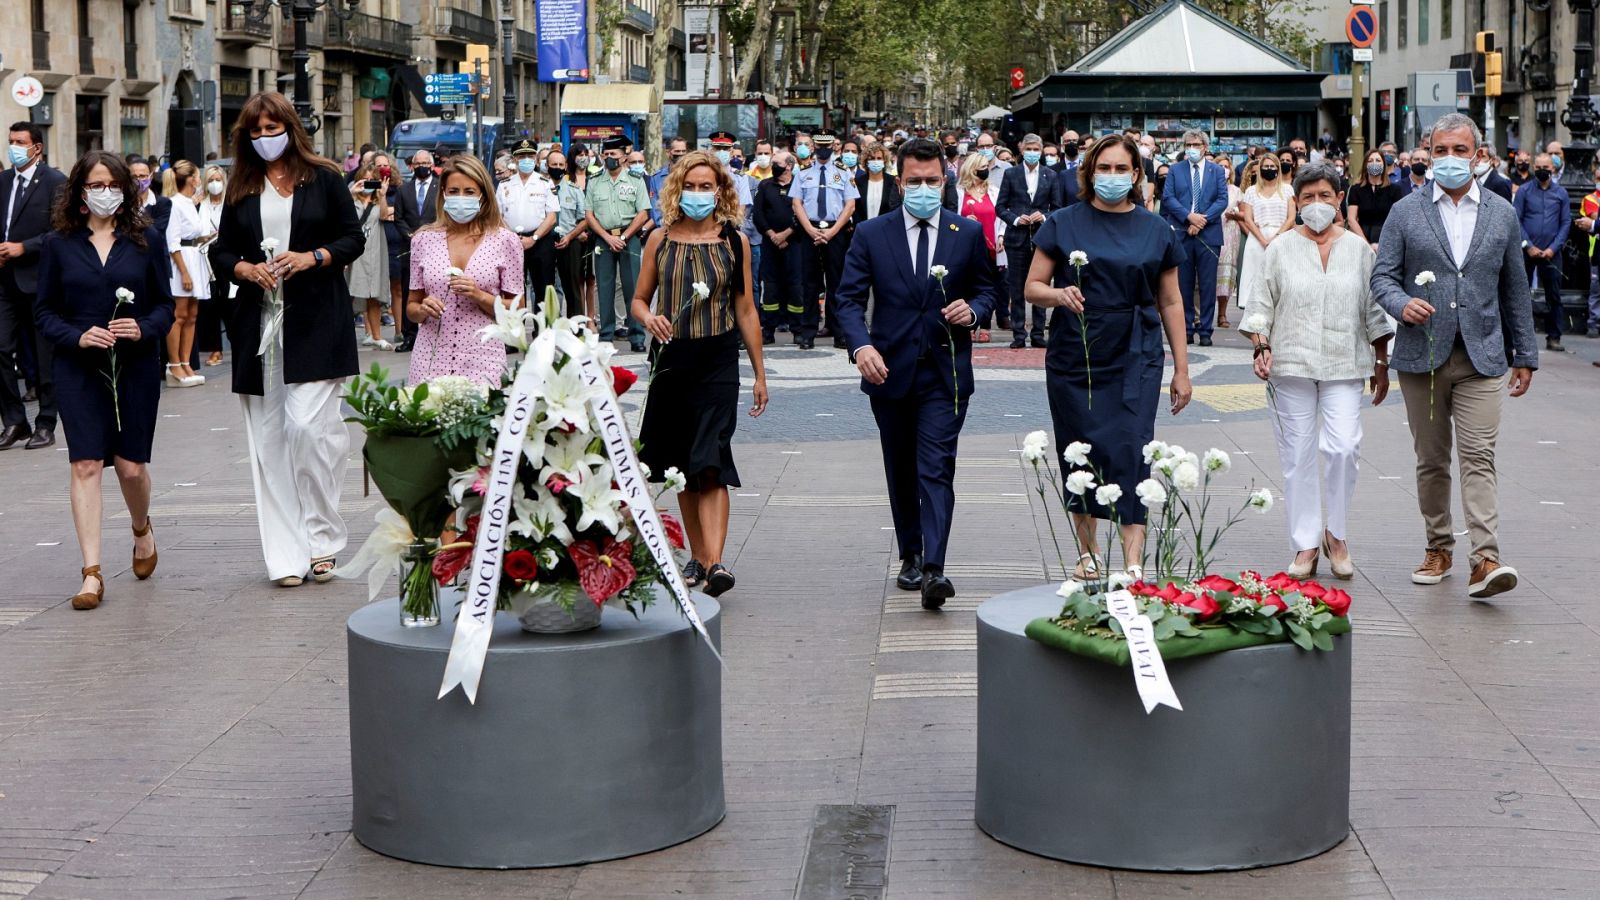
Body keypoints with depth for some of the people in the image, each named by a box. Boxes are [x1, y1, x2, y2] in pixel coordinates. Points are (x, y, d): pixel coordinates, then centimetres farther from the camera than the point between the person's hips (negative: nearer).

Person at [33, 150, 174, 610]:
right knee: (86, 464, -8)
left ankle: (141, 528, 36)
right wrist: (77, 336, -14)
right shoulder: (57, 243, 4)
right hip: (78, 369, 0)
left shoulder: (147, 240, 4)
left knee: (131, 465, 2)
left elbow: (165, 306, 5)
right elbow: (45, 311, 4)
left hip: (136, 367, 0)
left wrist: (143, 329, -15)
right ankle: (92, 574, -8)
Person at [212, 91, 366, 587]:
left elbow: (353, 238, 3)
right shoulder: (241, 189, 12)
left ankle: (322, 536, -1)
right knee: (269, 437, 0)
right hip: (259, 320, 4)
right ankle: (286, 555, 4)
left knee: (307, 424, -15)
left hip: (316, 322, -3)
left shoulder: (323, 179, 4)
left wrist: (313, 257, -13)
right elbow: (222, 251, 15)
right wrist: (245, 268, -6)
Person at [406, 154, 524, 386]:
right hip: (430, 358, 2)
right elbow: (411, 307, 16)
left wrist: (480, 297, -12)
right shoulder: (424, 240, 10)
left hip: (482, 359, -2)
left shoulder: (505, 241, 3)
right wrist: (422, 309, -6)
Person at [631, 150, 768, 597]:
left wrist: (760, 373, 8)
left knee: (711, 463, -14)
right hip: (672, 358, 2)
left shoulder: (734, 241, 4)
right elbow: (639, 298, 12)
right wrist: (649, 318, -12)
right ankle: (697, 554, 20)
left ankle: (715, 562, -22)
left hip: (718, 359, -2)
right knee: (682, 466, 9)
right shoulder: (660, 239, 6)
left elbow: (745, 310, 7)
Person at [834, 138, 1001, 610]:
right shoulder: (872, 234, 2)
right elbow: (850, 297, -1)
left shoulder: (968, 233, 4)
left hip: (946, 373, -2)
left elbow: (987, 288, 13)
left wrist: (973, 309, -11)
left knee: (936, 469, -13)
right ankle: (910, 556, 29)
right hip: (890, 370, 2)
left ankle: (934, 568, -21)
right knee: (901, 472, 13)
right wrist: (861, 345, -19)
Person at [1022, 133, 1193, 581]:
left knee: (1131, 450, -12)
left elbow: (1170, 302, 10)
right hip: (1073, 358, 1)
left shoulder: (1156, 230, 7)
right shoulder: (1063, 224, 4)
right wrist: (1060, 294, -20)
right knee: (1080, 451, 7)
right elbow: (1033, 287, 3)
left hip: (1135, 359, -1)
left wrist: (1181, 369, 8)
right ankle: (1088, 551, 24)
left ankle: (1133, 564, -15)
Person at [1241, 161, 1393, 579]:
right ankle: (1306, 545, 10)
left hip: (1344, 365, 0)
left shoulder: (1358, 248, 8)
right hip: (1292, 364, 0)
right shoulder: (1281, 248, 5)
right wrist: (1261, 346, -9)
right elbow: (1260, 305, 6)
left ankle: (1335, 533, 7)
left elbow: (1373, 309, 13)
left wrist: (1382, 362, 11)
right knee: (1298, 455, 1)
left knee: (1343, 448, -13)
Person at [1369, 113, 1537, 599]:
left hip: (1481, 357, -1)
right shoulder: (1406, 212, 5)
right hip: (1422, 356, 1)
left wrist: (1525, 354, 12)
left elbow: (1514, 288, 13)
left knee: (1478, 457, -12)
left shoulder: (1502, 213, 9)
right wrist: (1402, 304, -19)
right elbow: (1382, 277, 3)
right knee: (1431, 461, 9)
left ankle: (1486, 559, -18)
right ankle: (1438, 549, 22)